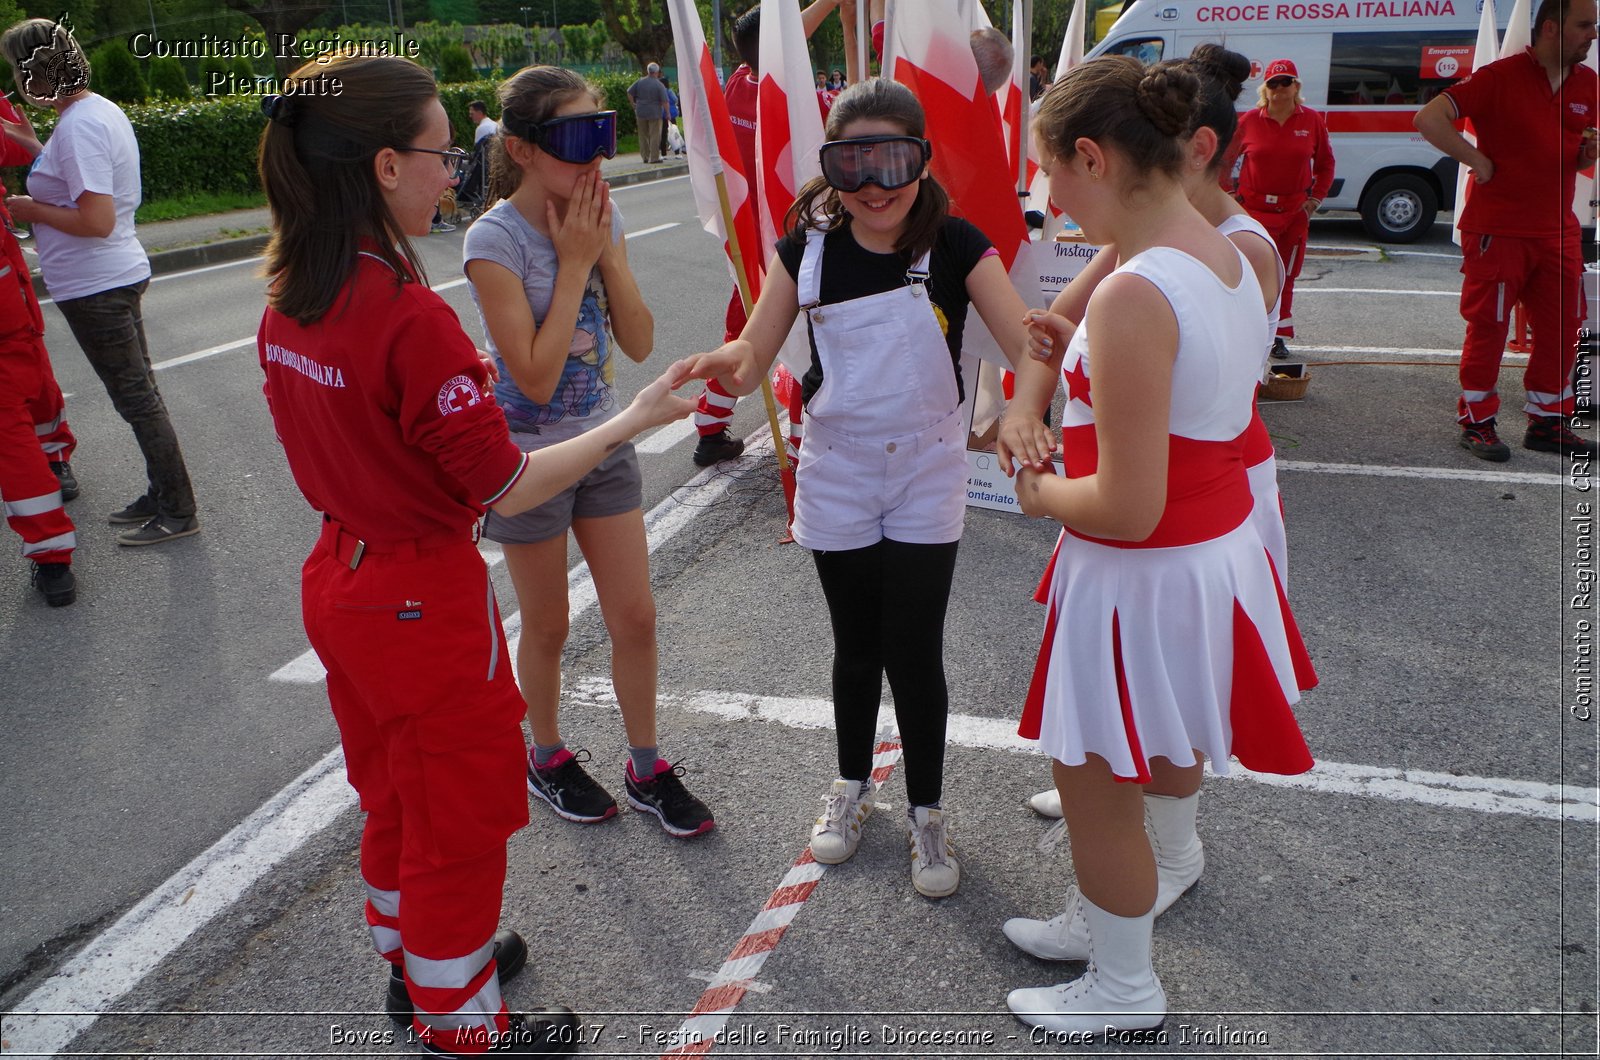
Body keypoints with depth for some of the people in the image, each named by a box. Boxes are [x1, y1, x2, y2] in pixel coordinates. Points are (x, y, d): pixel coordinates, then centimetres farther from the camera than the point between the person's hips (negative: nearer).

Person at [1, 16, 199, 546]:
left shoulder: (78, 126, -21)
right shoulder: (102, 109, 8)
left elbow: (97, 222, -26)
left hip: (96, 288, -10)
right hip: (119, 276, 10)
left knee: (135, 397, -1)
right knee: (139, 392, 17)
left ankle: (178, 512, 8)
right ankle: (162, 495, 29)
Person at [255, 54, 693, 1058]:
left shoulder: (290, 299, -1)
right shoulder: (410, 314, -27)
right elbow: (507, 489, -21)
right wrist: (634, 419, -13)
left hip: (340, 581, 8)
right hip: (427, 602, -8)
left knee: (395, 795, 26)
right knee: (460, 820, 12)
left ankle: (415, 964, 48)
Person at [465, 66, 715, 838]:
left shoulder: (602, 219, -2)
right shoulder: (495, 240, -20)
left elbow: (640, 344, -4)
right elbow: (535, 377, -25)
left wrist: (608, 253, -15)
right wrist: (574, 262, -22)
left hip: (604, 444, 5)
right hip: (529, 458, -5)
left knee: (635, 616, 8)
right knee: (548, 628, 12)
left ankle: (646, 769, 26)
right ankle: (548, 760, 36)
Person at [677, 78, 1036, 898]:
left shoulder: (954, 246, -13)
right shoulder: (808, 248, -7)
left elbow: (1033, 348, -20)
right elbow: (752, 363, -6)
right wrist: (723, 361, -29)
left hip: (926, 476, -1)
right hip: (836, 475, 2)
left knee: (914, 653, 1)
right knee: (856, 646, 15)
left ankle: (925, 813, 24)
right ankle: (852, 785, 39)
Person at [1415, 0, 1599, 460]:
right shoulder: (1501, 76, -10)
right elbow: (1429, 118, -19)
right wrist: (1479, 161, -16)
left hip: (1557, 231, 7)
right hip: (1498, 229, -7)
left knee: (1562, 328, 9)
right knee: (1488, 328, -1)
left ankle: (1547, 422, 21)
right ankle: (1477, 422, 11)